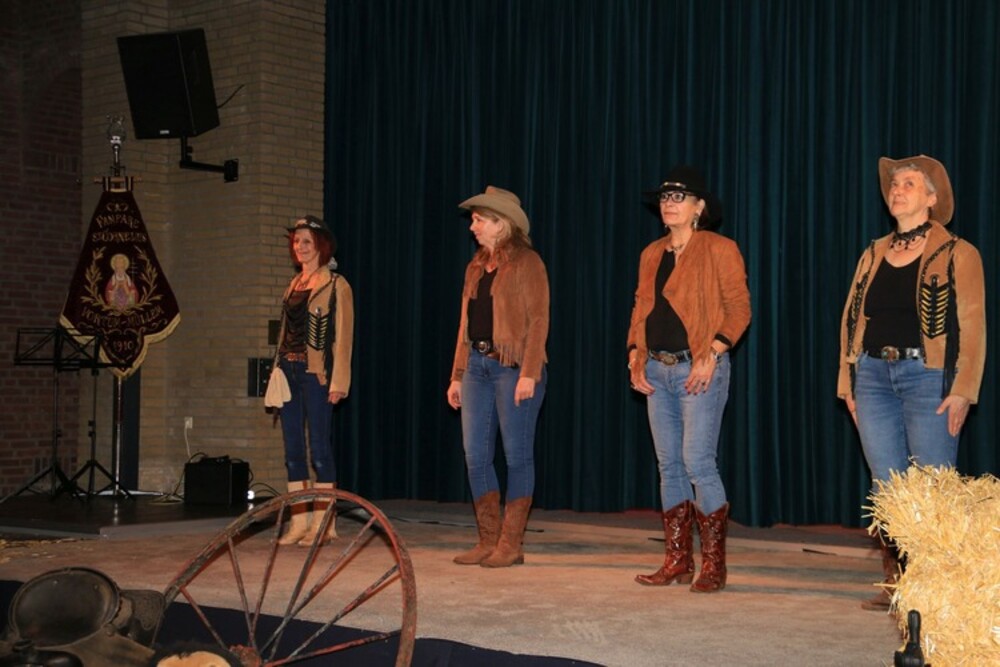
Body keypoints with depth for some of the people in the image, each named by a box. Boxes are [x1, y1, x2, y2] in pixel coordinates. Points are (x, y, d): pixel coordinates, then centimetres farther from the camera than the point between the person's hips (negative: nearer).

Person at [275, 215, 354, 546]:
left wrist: (338, 380, -15)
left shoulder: (335, 284, -4)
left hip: (316, 373, -7)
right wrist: (279, 369, 12)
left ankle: (324, 522, 2)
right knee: (292, 448, 7)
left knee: (319, 447, -5)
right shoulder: (294, 284, 17)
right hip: (289, 370, 7)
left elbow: (343, 336, -9)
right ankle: (299, 521, 12)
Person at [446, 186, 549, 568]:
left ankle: (511, 545, 3)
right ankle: (488, 541, 13)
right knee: (475, 455, 5)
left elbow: (538, 320, -10)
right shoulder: (476, 267, 18)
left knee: (517, 454, -2)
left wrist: (529, 373, -18)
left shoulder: (526, 263, -3)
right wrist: (457, 375, 16)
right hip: (477, 365, 8)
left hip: (513, 366, -8)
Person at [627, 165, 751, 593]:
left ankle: (714, 565, 0)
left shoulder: (718, 250, -4)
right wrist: (635, 357, 5)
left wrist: (711, 356, -17)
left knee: (698, 464, -11)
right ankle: (677, 562, 16)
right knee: (669, 465, 8)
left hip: (699, 369, -7)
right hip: (657, 370, 7)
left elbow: (739, 309, -8)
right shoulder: (652, 254, 15)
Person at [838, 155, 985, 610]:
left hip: (927, 375, -5)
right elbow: (851, 317, 15)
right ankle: (894, 583, 13)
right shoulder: (874, 254, 15)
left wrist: (961, 390, -14)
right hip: (874, 375, 5)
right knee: (886, 486, 5)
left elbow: (971, 325, -6)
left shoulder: (956, 254, 0)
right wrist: (847, 381, 8)